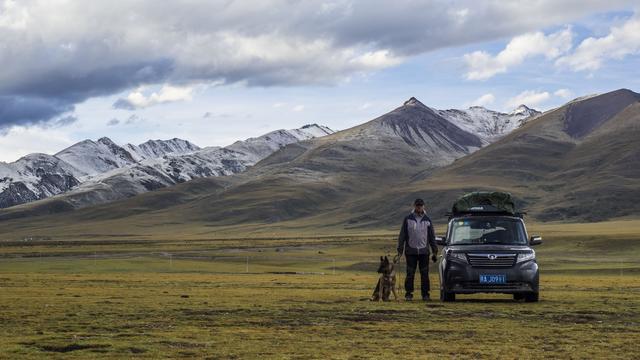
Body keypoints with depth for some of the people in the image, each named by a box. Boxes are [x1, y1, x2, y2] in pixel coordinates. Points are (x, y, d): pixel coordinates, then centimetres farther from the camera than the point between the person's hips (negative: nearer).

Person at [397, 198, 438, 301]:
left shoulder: (427, 220, 8)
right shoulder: (408, 219, 3)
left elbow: (432, 236, 13)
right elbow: (402, 235, 6)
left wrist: (434, 251, 8)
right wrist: (400, 250, 0)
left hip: (424, 251, 1)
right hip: (411, 251, -1)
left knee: (425, 274, 2)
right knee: (410, 274, -1)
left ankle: (425, 294, 7)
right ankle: (408, 294, 4)